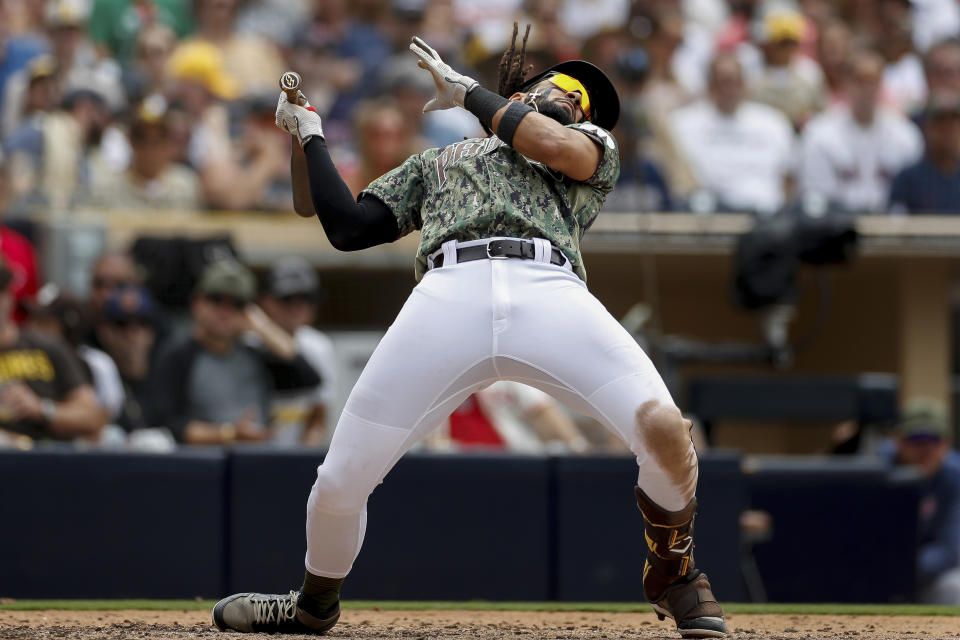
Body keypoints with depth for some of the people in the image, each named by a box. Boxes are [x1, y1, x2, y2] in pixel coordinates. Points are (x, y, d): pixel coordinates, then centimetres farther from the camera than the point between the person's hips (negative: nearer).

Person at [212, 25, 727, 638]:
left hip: (551, 291, -1)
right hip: (448, 295, 1)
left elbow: (553, 146, 9)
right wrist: (309, 137, 28)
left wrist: (468, 91, 21)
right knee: (339, 483, -7)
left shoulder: (598, 147, 33)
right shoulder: (437, 161, 39)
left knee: (663, 428, -25)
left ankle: (673, 573, 5)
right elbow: (346, 226, 30)